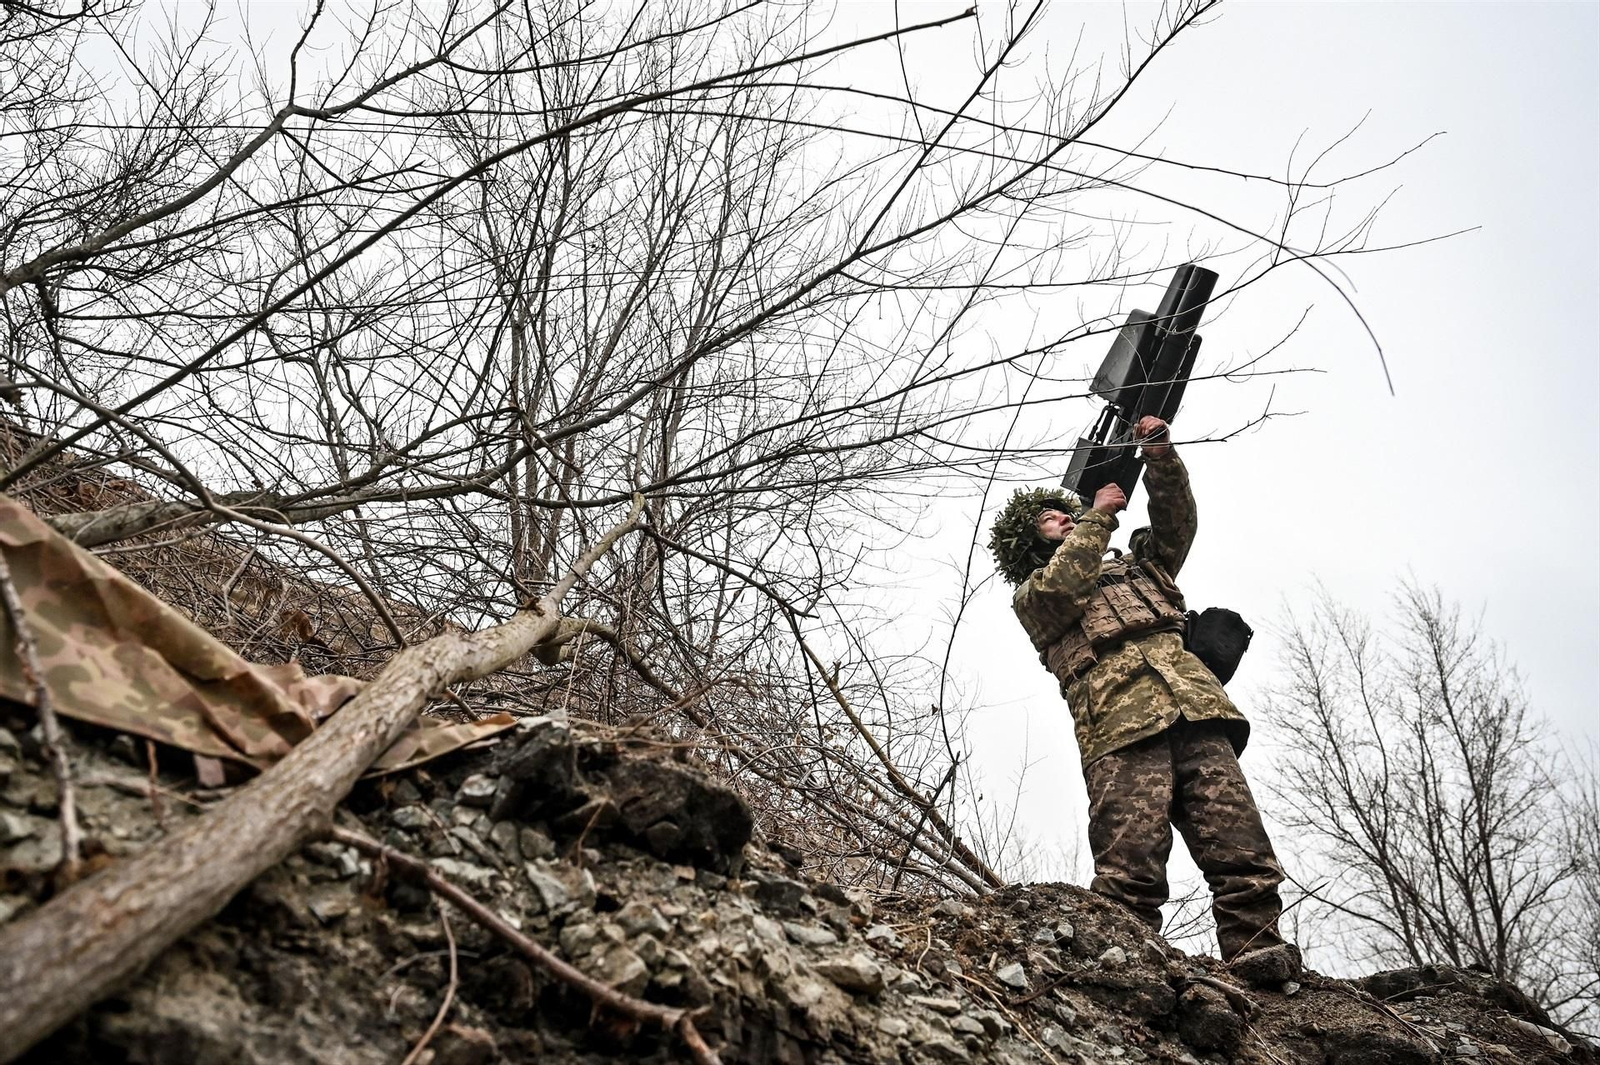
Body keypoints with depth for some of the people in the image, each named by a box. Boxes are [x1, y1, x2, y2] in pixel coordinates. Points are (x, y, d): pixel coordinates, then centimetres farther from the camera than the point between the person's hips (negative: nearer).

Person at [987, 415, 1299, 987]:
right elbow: (1059, 590, -1)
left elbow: (1175, 527, 23)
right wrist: (1099, 515, 6)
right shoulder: (1031, 595, 23)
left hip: (1194, 709, 4)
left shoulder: (1132, 566, 38)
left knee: (1240, 844, -12)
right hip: (1121, 729, -4)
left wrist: (1162, 460, 8)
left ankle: (1256, 950, -17)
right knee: (1130, 865, -19)